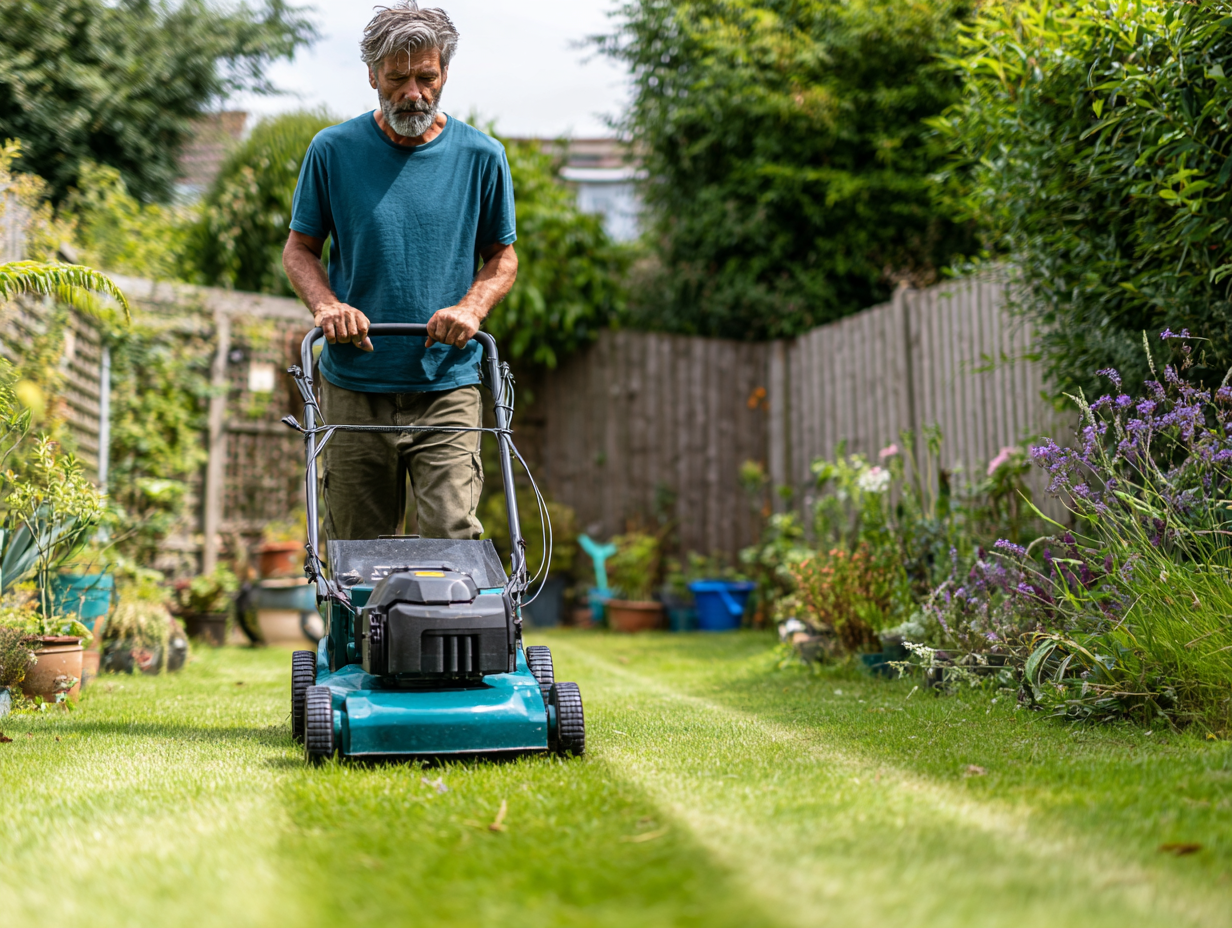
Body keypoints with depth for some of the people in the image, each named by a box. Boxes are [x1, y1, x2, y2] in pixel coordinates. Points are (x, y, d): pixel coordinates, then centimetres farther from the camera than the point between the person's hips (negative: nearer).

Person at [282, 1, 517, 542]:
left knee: (452, 534, -11)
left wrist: (471, 307, -9)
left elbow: (502, 255, 11)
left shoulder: (481, 156, 3)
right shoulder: (333, 151, 2)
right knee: (358, 548, 6)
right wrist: (326, 305, -11)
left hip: (447, 385, 0)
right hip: (354, 387, 1)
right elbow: (300, 248, 10)